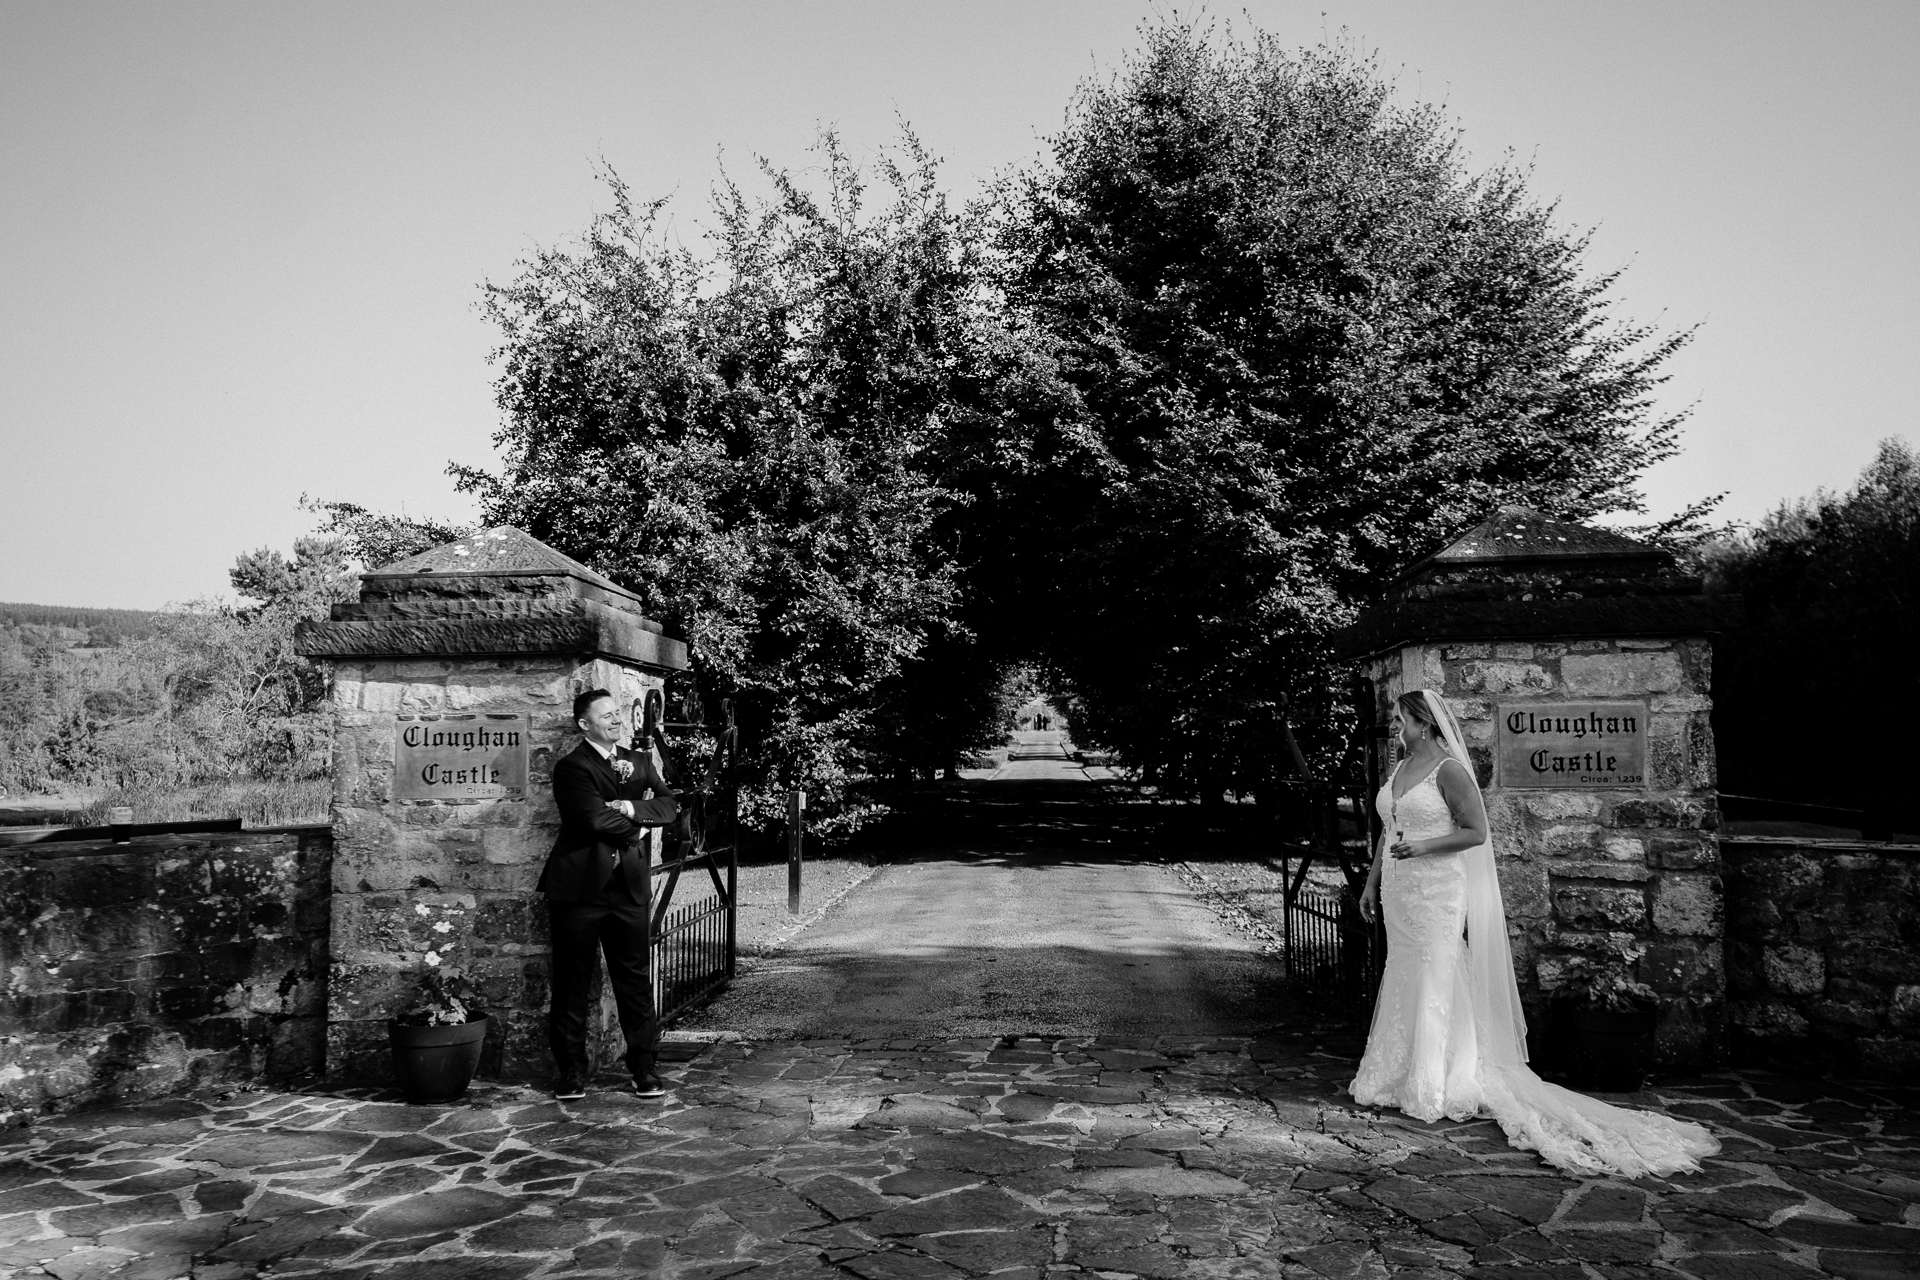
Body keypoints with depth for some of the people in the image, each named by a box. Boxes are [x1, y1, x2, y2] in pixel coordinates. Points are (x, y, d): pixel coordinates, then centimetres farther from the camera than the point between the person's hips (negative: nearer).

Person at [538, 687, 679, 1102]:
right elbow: (596, 819, -18)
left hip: (628, 885, 5)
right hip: (579, 885, -4)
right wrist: (635, 821, -3)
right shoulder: (571, 767, -6)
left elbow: (670, 806, 4)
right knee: (572, 982, 4)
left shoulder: (638, 762, 14)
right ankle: (571, 1071, 16)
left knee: (635, 979, 6)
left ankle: (643, 1067, 14)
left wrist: (632, 808, -12)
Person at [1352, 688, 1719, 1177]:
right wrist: (1372, 882, 17)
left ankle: (1438, 1090, 5)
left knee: (1435, 983, -4)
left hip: (1438, 892, -8)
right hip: (1401, 896, 8)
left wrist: (1422, 847, -20)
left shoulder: (1448, 770, -12)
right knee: (1403, 982, 11)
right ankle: (1402, 1079, 20)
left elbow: (1475, 831, -12)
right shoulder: (1400, 769, 13)